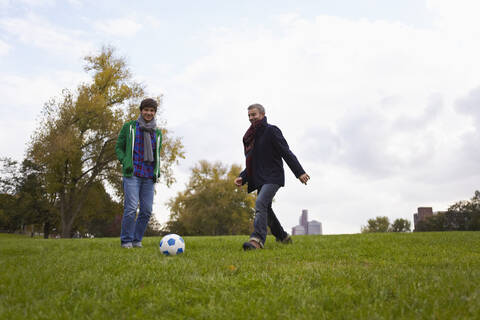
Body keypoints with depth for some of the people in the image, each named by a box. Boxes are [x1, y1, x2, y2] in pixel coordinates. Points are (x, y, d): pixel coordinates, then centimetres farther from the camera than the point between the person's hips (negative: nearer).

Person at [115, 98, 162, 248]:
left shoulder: (157, 133, 15)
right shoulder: (129, 127, 5)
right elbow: (119, 147, 8)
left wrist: (157, 172, 8)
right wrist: (125, 163, -7)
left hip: (148, 177, 4)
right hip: (132, 174, -4)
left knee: (147, 210, 1)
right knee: (131, 208, -13)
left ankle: (137, 240, 15)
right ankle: (126, 240, 1)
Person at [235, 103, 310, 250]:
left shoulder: (271, 131, -5)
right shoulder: (251, 136, 18)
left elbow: (286, 153, -11)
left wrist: (299, 172, -18)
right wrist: (242, 177, 6)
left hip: (273, 177, -9)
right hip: (260, 180, 9)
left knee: (260, 204, -26)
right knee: (266, 210, 14)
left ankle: (257, 240, -36)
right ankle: (283, 237, 31)